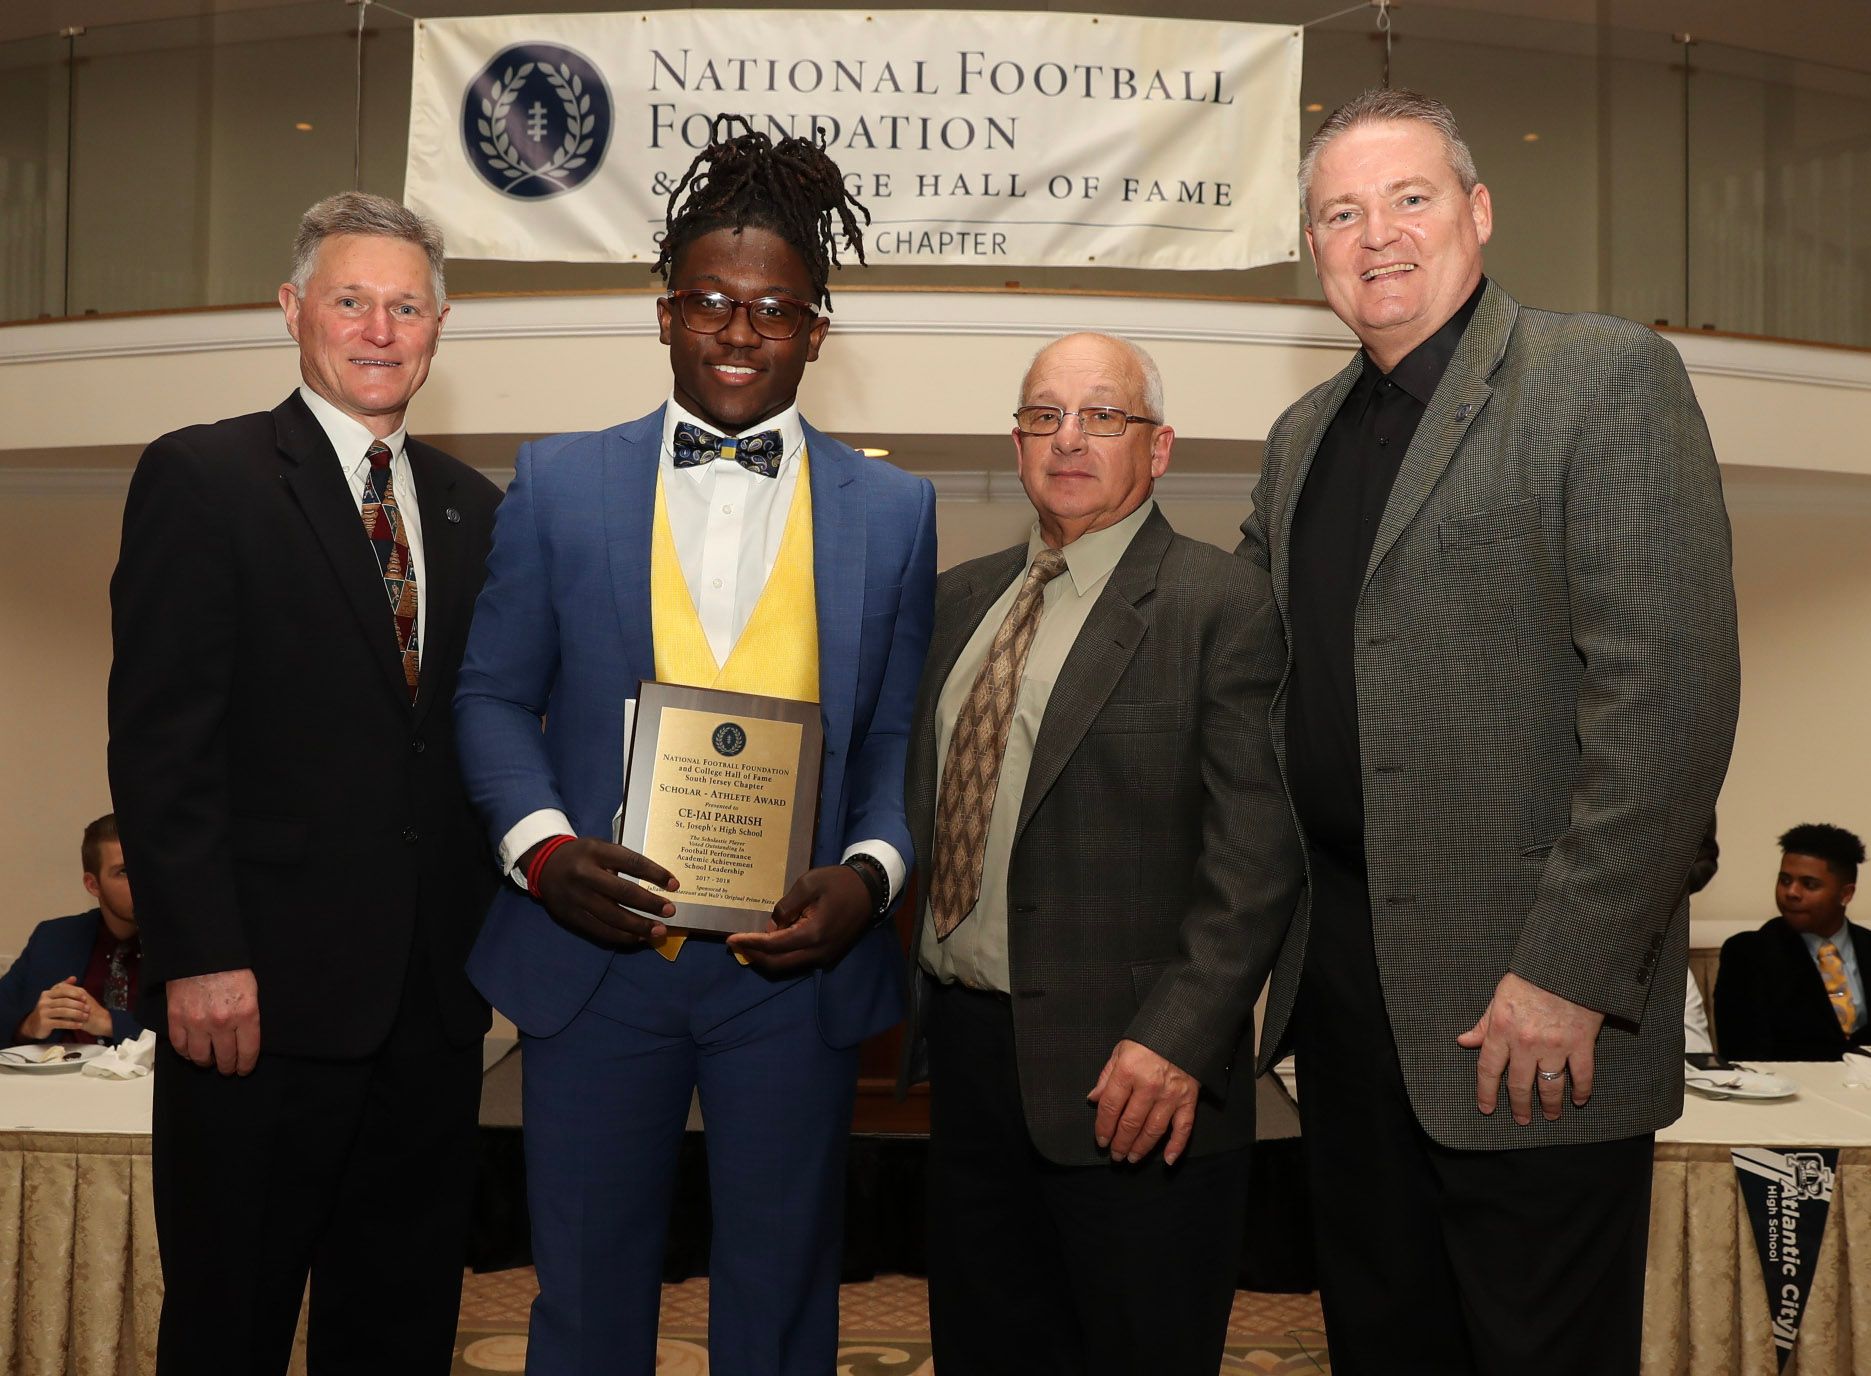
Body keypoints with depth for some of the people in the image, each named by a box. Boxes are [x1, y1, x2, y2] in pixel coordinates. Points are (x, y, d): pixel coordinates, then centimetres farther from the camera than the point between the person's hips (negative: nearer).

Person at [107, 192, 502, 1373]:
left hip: (435, 1000, 5)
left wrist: (492, 932, 6)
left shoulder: (472, 508, 13)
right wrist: (200, 958, -16)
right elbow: (159, 738, -10)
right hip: (265, 994, -5)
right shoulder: (202, 479, -3)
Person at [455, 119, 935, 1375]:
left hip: (794, 959, 0)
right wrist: (541, 845, -13)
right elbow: (494, 695, 4)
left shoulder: (893, 510, 5)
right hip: (597, 948, 0)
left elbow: (901, 733, 4)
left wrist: (869, 874, -14)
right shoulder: (560, 483, 4)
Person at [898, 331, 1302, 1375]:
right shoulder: (966, 598, 12)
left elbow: (1256, 851, -15)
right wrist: (926, 1007, 10)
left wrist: (1179, 1039, -22)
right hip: (965, 1053, 6)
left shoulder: (1223, 605, -9)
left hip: (1129, 1084, -6)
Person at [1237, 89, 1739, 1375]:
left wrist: (1572, 972, -20)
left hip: (1528, 999, -6)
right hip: (1339, 968, 7)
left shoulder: (1609, 377, -8)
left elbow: (1672, 687, -16)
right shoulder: (1303, 434, 14)